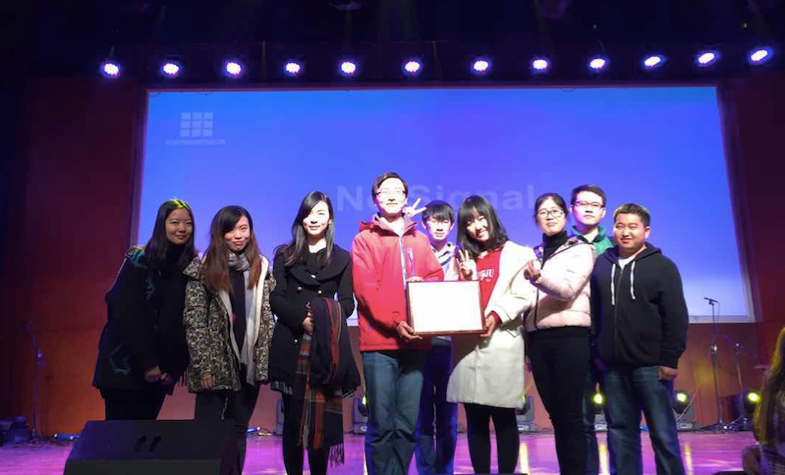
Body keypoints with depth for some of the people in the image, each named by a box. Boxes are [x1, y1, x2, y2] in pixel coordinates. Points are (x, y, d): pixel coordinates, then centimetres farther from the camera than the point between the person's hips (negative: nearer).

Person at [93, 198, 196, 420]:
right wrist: (146, 363, -13)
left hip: (162, 367, 4)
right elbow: (127, 316, -12)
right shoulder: (139, 261, -8)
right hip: (127, 363, -4)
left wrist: (176, 366, -1)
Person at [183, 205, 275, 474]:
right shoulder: (203, 269, -3)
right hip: (216, 364, -3)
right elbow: (194, 322, -7)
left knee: (238, 431, 12)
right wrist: (203, 367, -13)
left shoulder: (261, 268, 6)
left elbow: (267, 318, 5)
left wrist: (264, 362, -2)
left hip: (248, 364, 3)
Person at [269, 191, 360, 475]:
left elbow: (347, 303, 4)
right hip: (291, 343, 0)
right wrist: (302, 319, -15)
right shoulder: (285, 254, 11)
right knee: (293, 417, 1)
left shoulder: (342, 258, 11)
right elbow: (275, 298, 2)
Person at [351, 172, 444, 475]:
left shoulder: (420, 240, 18)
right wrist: (394, 322, -16)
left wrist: (423, 284, -10)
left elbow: (438, 278, 14)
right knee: (381, 424, -1)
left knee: (407, 424, 7)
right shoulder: (364, 239, 5)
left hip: (415, 341, 4)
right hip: (379, 341, -3)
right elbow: (365, 288, -5)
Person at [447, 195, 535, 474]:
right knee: (475, 419, 7)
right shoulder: (464, 259, 18)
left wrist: (496, 316, -16)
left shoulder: (516, 254, 6)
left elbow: (524, 297, -5)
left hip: (502, 342, -4)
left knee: (503, 418, 2)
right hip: (467, 344, 4)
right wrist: (464, 280, -2)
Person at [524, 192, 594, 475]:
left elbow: (568, 289, -13)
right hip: (537, 339, 5)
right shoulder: (533, 255, 18)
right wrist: (526, 343, 12)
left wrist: (538, 277, -32)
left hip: (570, 337, -5)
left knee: (570, 415, -5)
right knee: (555, 415, 9)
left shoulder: (581, 250, 3)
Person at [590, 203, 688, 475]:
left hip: (651, 365, -3)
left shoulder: (662, 266, -1)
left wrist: (670, 360, -11)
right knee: (621, 431, 10)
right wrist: (595, 352, 8)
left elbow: (676, 318, -6)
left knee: (662, 432, 5)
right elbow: (594, 313, 12)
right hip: (613, 366, 4)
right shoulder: (601, 265, 9)